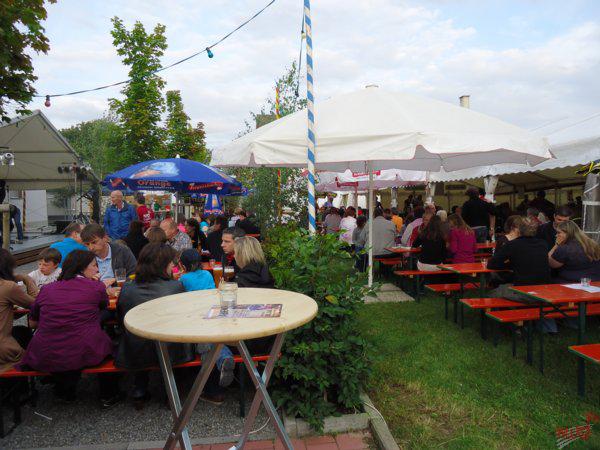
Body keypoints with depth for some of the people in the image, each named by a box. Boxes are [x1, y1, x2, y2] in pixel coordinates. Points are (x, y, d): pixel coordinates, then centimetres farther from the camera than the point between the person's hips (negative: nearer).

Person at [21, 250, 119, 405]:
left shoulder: (46, 289, 5)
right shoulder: (97, 287, -4)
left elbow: (34, 322, 17)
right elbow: (104, 305, 17)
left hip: (45, 359, 4)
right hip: (84, 355, -3)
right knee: (105, 340, 29)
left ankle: (64, 391, 39)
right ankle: (108, 396, 36)